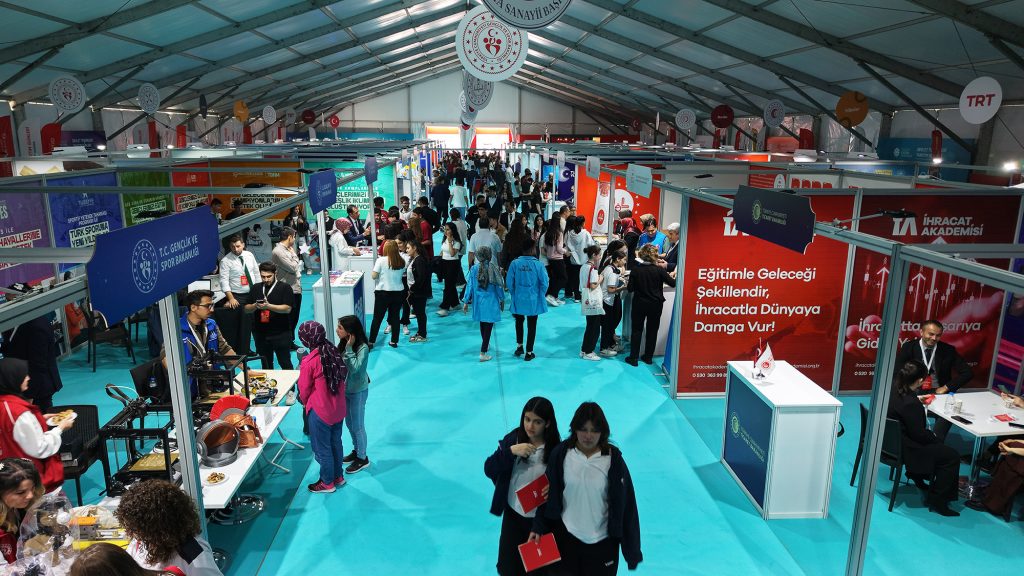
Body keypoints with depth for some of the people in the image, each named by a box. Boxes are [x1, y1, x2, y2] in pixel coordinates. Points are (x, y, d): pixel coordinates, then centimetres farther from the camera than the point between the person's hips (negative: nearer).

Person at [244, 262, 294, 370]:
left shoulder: (284, 287, -3)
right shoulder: (256, 288, 11)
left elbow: (287, 308, -14)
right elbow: (247, 308, 10)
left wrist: (268, 306, -24)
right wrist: (255, 306, -12)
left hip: (281, 333, -4)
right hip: (261, 334, 4)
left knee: (285, 364, 2)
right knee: (266, 365, 15)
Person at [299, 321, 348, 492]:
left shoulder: (309, 362, -22)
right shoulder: (334, 353, -6)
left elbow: (304, 390, -9)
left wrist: (306, 403, 12)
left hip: (320, 412, -6)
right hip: (338, 409, 6)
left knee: (322, 448, 13)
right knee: (336, 443, 22)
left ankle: (327, 483, 28)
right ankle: (338, 476, 38)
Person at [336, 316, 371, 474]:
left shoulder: (362, 348, -24)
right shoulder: (343, 344, -4)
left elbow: (354, 368, -32)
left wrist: (349, 348, -32)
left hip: (358, 391, -7)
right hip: (345, 389, 7)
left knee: (358, 426, 7)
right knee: (349, 423, 21)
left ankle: (362, 458, 24)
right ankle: (356, 451, 41)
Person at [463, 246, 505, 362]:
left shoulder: (474, 269, -7)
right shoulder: (494, 269, -12)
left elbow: (469, 285, -2)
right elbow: (499, 286, -4)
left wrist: (466, 301, 7)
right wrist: (502, 300, 10)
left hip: (478, 301, 3)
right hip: (491, 302, -3)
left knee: (482, 323, 22)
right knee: (488, 326, 0)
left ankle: (485, 344, 43)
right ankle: (483, 353, -4)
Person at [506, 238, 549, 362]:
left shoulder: (515, 263, -9)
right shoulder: (538, 264, -14)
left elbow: (509, 282, -5)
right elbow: (544, 283, -11)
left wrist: (514, 294, 12)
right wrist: (540, 295, 7)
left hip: (518, 300, 2)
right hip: (533, 301, -2)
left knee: (519, 322, 26)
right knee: (531, 326, 10)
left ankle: (519, 347, 29)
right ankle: (529, 353, 16)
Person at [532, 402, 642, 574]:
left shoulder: (613, 458, -11)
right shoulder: (560, 454, -8)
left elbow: (625, 503, -7)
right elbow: (548, 495, 1)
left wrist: (631, 547, -4)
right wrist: (538, 528, -1)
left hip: (602, 542, -1)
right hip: (567, 537, 1)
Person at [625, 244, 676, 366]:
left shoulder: (635, 269, -11)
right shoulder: (659, 270, -13)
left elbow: (630, 289, -7)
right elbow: (673, 283, -6)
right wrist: (671, 276, 15)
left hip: (639, 304, 0)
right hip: (655, 305, 0)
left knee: (636, 330, 10)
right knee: (652, 331, 13)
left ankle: (633, 357, 10)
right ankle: (648, 357, 21)